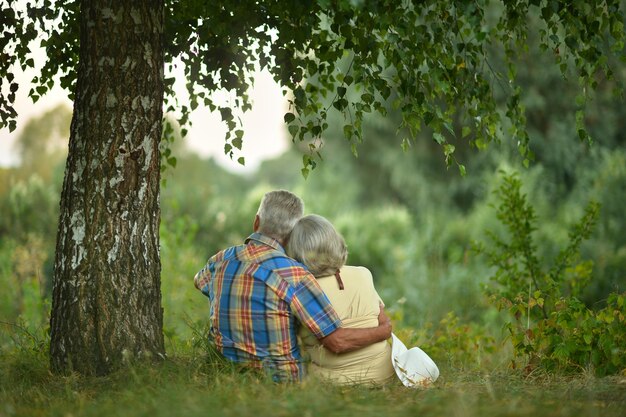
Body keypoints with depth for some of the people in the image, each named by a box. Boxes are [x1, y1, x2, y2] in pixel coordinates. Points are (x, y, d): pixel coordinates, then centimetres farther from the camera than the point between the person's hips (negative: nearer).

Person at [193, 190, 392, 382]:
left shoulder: (221, 260, -4)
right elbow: (337, 341, -21)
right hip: (280, 379, -6)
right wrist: (383, 331, -5)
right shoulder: (293, 275, -22)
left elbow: (199, 280, 24)